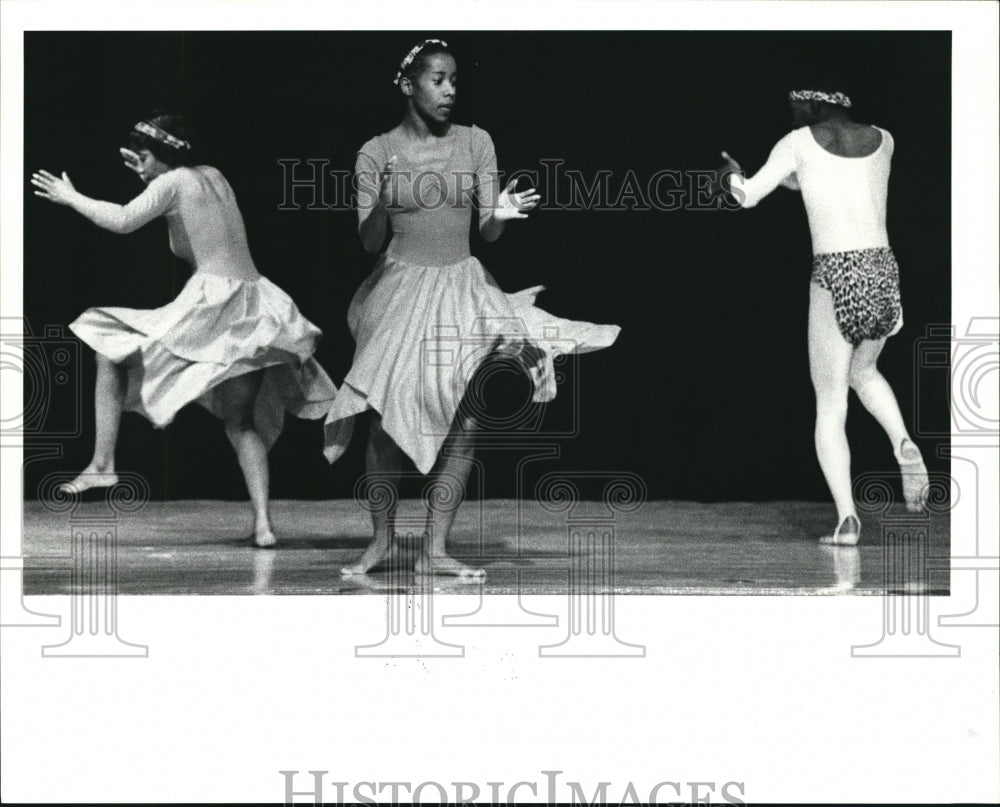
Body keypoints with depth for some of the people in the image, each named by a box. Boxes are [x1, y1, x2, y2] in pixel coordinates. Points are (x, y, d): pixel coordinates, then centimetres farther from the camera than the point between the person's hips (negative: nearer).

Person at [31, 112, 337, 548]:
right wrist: (148, 171, 36)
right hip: (253, 310, 7)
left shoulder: (173, 182, -5)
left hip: (212, 305, -7)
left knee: (109, 347, 10)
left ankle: (103, 463, 7)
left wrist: (71, 197, -3)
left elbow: (122, 220, -16)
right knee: (241, 422, 15)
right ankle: (262, 523, 1)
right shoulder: (213, 176, 16)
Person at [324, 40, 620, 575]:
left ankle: (434, 551, 1)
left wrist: (500, 215, -21)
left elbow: (487, 232, 2)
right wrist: (383, 200, -22)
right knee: (388, 420, -7)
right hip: (401, 290, -2)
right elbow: (370, 242, -2)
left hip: (462, 287, 2)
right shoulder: (377, 153, 0)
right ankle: (380, 541, 11)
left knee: (465, 422, -5)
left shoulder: (475, 143, 4)